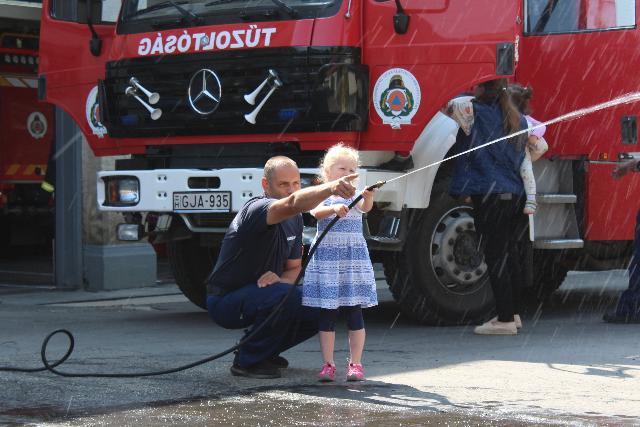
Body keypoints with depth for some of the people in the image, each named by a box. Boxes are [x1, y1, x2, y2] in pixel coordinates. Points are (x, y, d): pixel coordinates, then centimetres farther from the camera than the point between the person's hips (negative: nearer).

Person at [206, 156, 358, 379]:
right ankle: (247, 361, -15)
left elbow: (294, 267, 11)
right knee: (286, 296, -33)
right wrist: (330, 188, -62)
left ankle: (264, 351, 16)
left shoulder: (294, 220, 6)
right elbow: (293, 203, -45)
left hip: (256, 295, 9)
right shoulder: (256, 209, -23)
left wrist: (279, 280, -14)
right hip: (225, 300, -9)